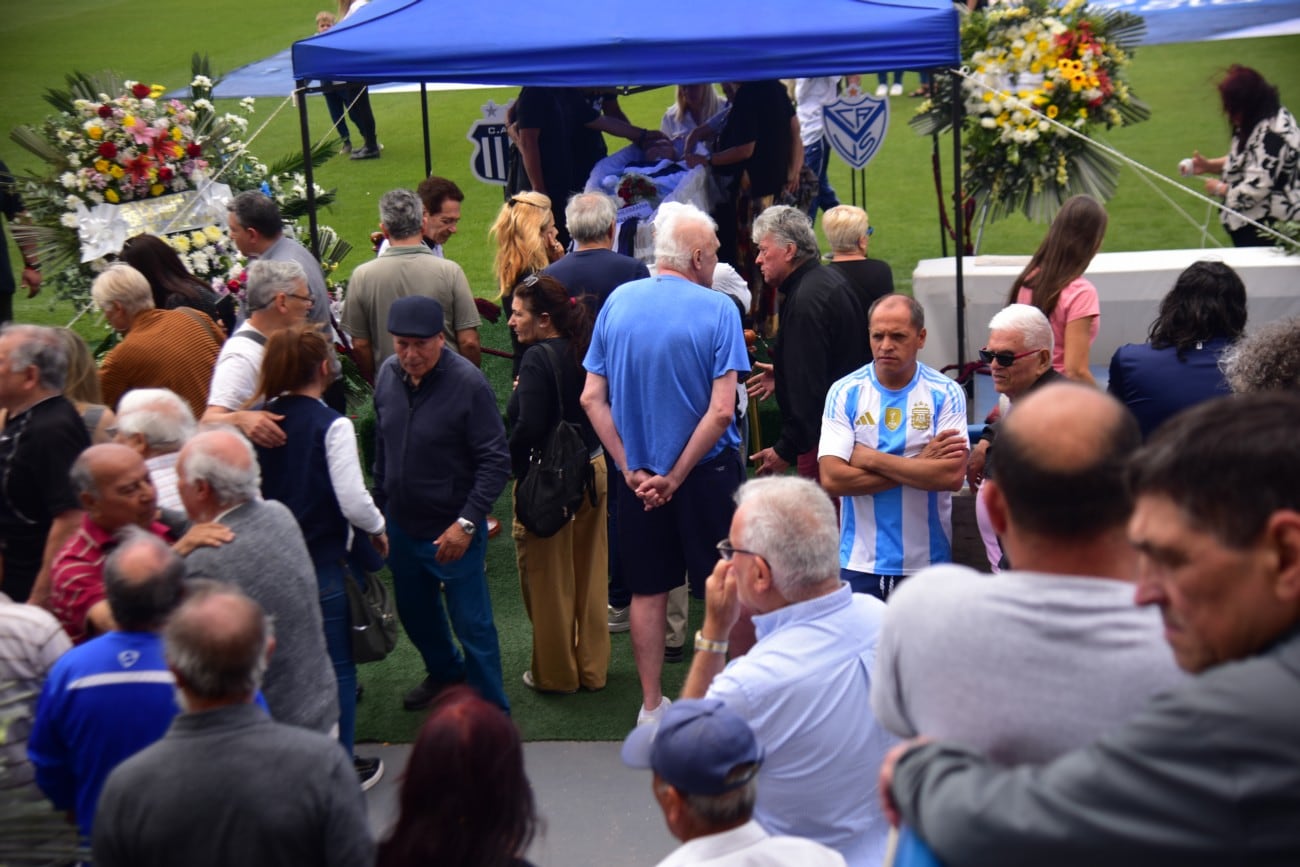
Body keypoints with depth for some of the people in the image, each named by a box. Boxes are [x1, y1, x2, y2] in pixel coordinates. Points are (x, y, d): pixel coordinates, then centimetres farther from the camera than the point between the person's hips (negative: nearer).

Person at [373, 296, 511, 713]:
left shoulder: (468, 383, -21)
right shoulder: (388, 374, -3)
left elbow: (495, 460, -18)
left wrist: (467, 522, -23)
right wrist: (380, 504, 14)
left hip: (452, 532, -6)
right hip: (401, 524, 6)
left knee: (473, 626, 2)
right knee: (414, 612, 24)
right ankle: (444, 674, 50)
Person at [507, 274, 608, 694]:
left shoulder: (538, 359, -19)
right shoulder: (583, 351, 2)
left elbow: (528, 428, -26)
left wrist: (512, 467, -9)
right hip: (593, 471, 7)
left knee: (548, 579, 8)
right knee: (589, 575, 16)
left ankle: (555, 673, 20)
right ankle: (592, 667, 28)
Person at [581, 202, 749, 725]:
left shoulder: (618, 303, -2)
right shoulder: (717, 309, -13)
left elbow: (592, 398, -3)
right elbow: (721, 411, -19)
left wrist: (632, 469, -4)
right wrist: (677, 477, -12)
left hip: (638, 474, 4)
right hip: (706, 472, -3)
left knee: (648, 590, 14)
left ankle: (651, 706, 23)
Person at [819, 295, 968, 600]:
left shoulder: (945, 393, -2)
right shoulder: (844, 392, -1)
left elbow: (953, 476, -15)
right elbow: (832, 478, -12)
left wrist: (872, 458, -14)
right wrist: (920, 465, -12)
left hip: (927, 561, 0)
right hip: (860, 562, 0)